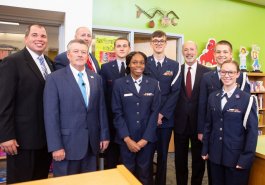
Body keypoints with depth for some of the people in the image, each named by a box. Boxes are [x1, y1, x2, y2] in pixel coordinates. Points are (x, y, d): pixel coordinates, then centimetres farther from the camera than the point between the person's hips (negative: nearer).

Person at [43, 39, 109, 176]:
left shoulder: (96, 78, 7)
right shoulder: (54, 78, -7)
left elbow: (101, 108, 8)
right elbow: (51, 115, -10)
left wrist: (104, 135, 7)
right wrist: (56, 146, -13)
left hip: (92, 142, 4)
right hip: (67, 143, -4)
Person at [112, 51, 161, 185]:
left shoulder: (153, 84, 3)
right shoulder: (119, 84, -1)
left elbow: (155, 112, -1)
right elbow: (117, 113, -4)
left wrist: (145, 138, -7)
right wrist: (127, 139, -9)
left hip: (147, 138, 1)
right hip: (126, 139, -1)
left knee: (145, 174, 12)